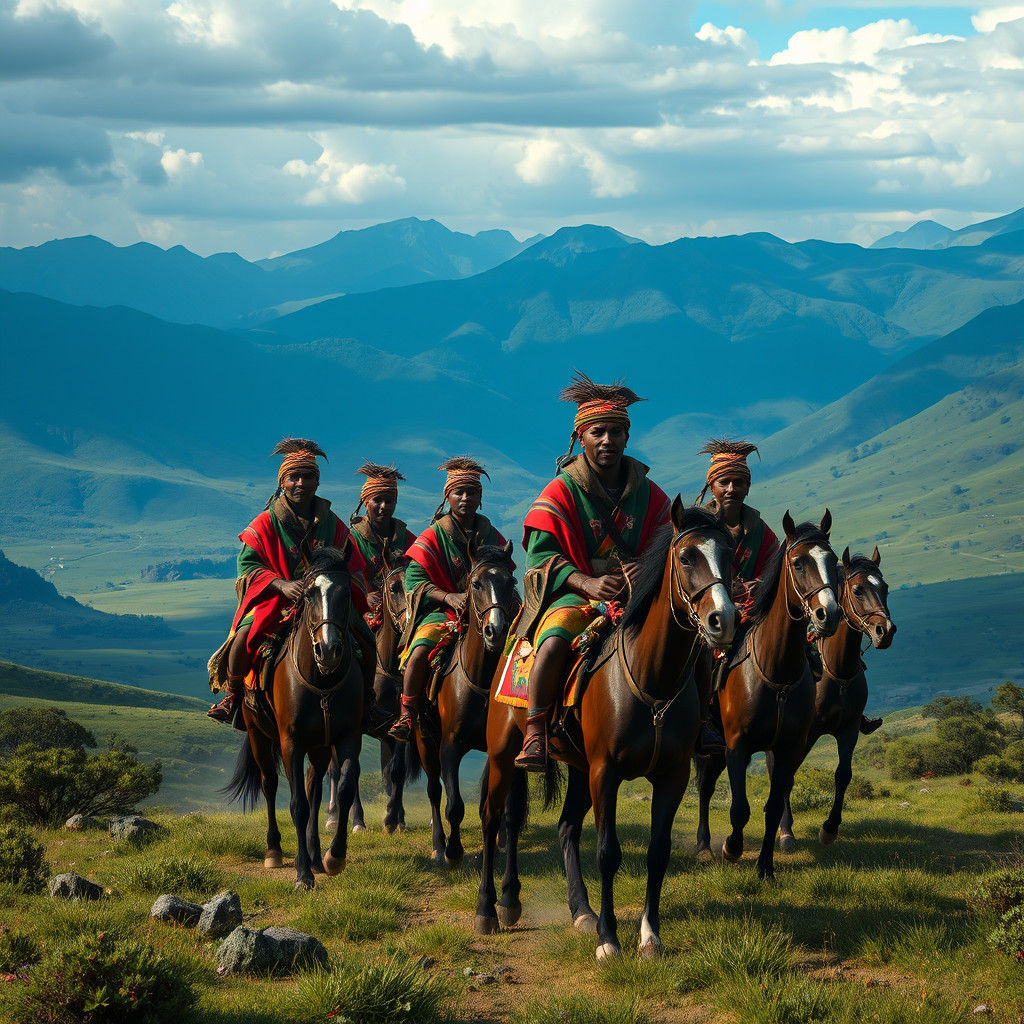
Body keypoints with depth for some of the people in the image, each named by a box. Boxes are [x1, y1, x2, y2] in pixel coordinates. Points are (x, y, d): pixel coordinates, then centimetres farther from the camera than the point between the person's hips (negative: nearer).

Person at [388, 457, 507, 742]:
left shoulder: (492, 536, 12)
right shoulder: (433, 537, 1)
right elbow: (414, 580, -7)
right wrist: (449, 597, -22)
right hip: (441, 612, -3)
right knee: (421, 651, -31)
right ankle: (406, 716, -16)